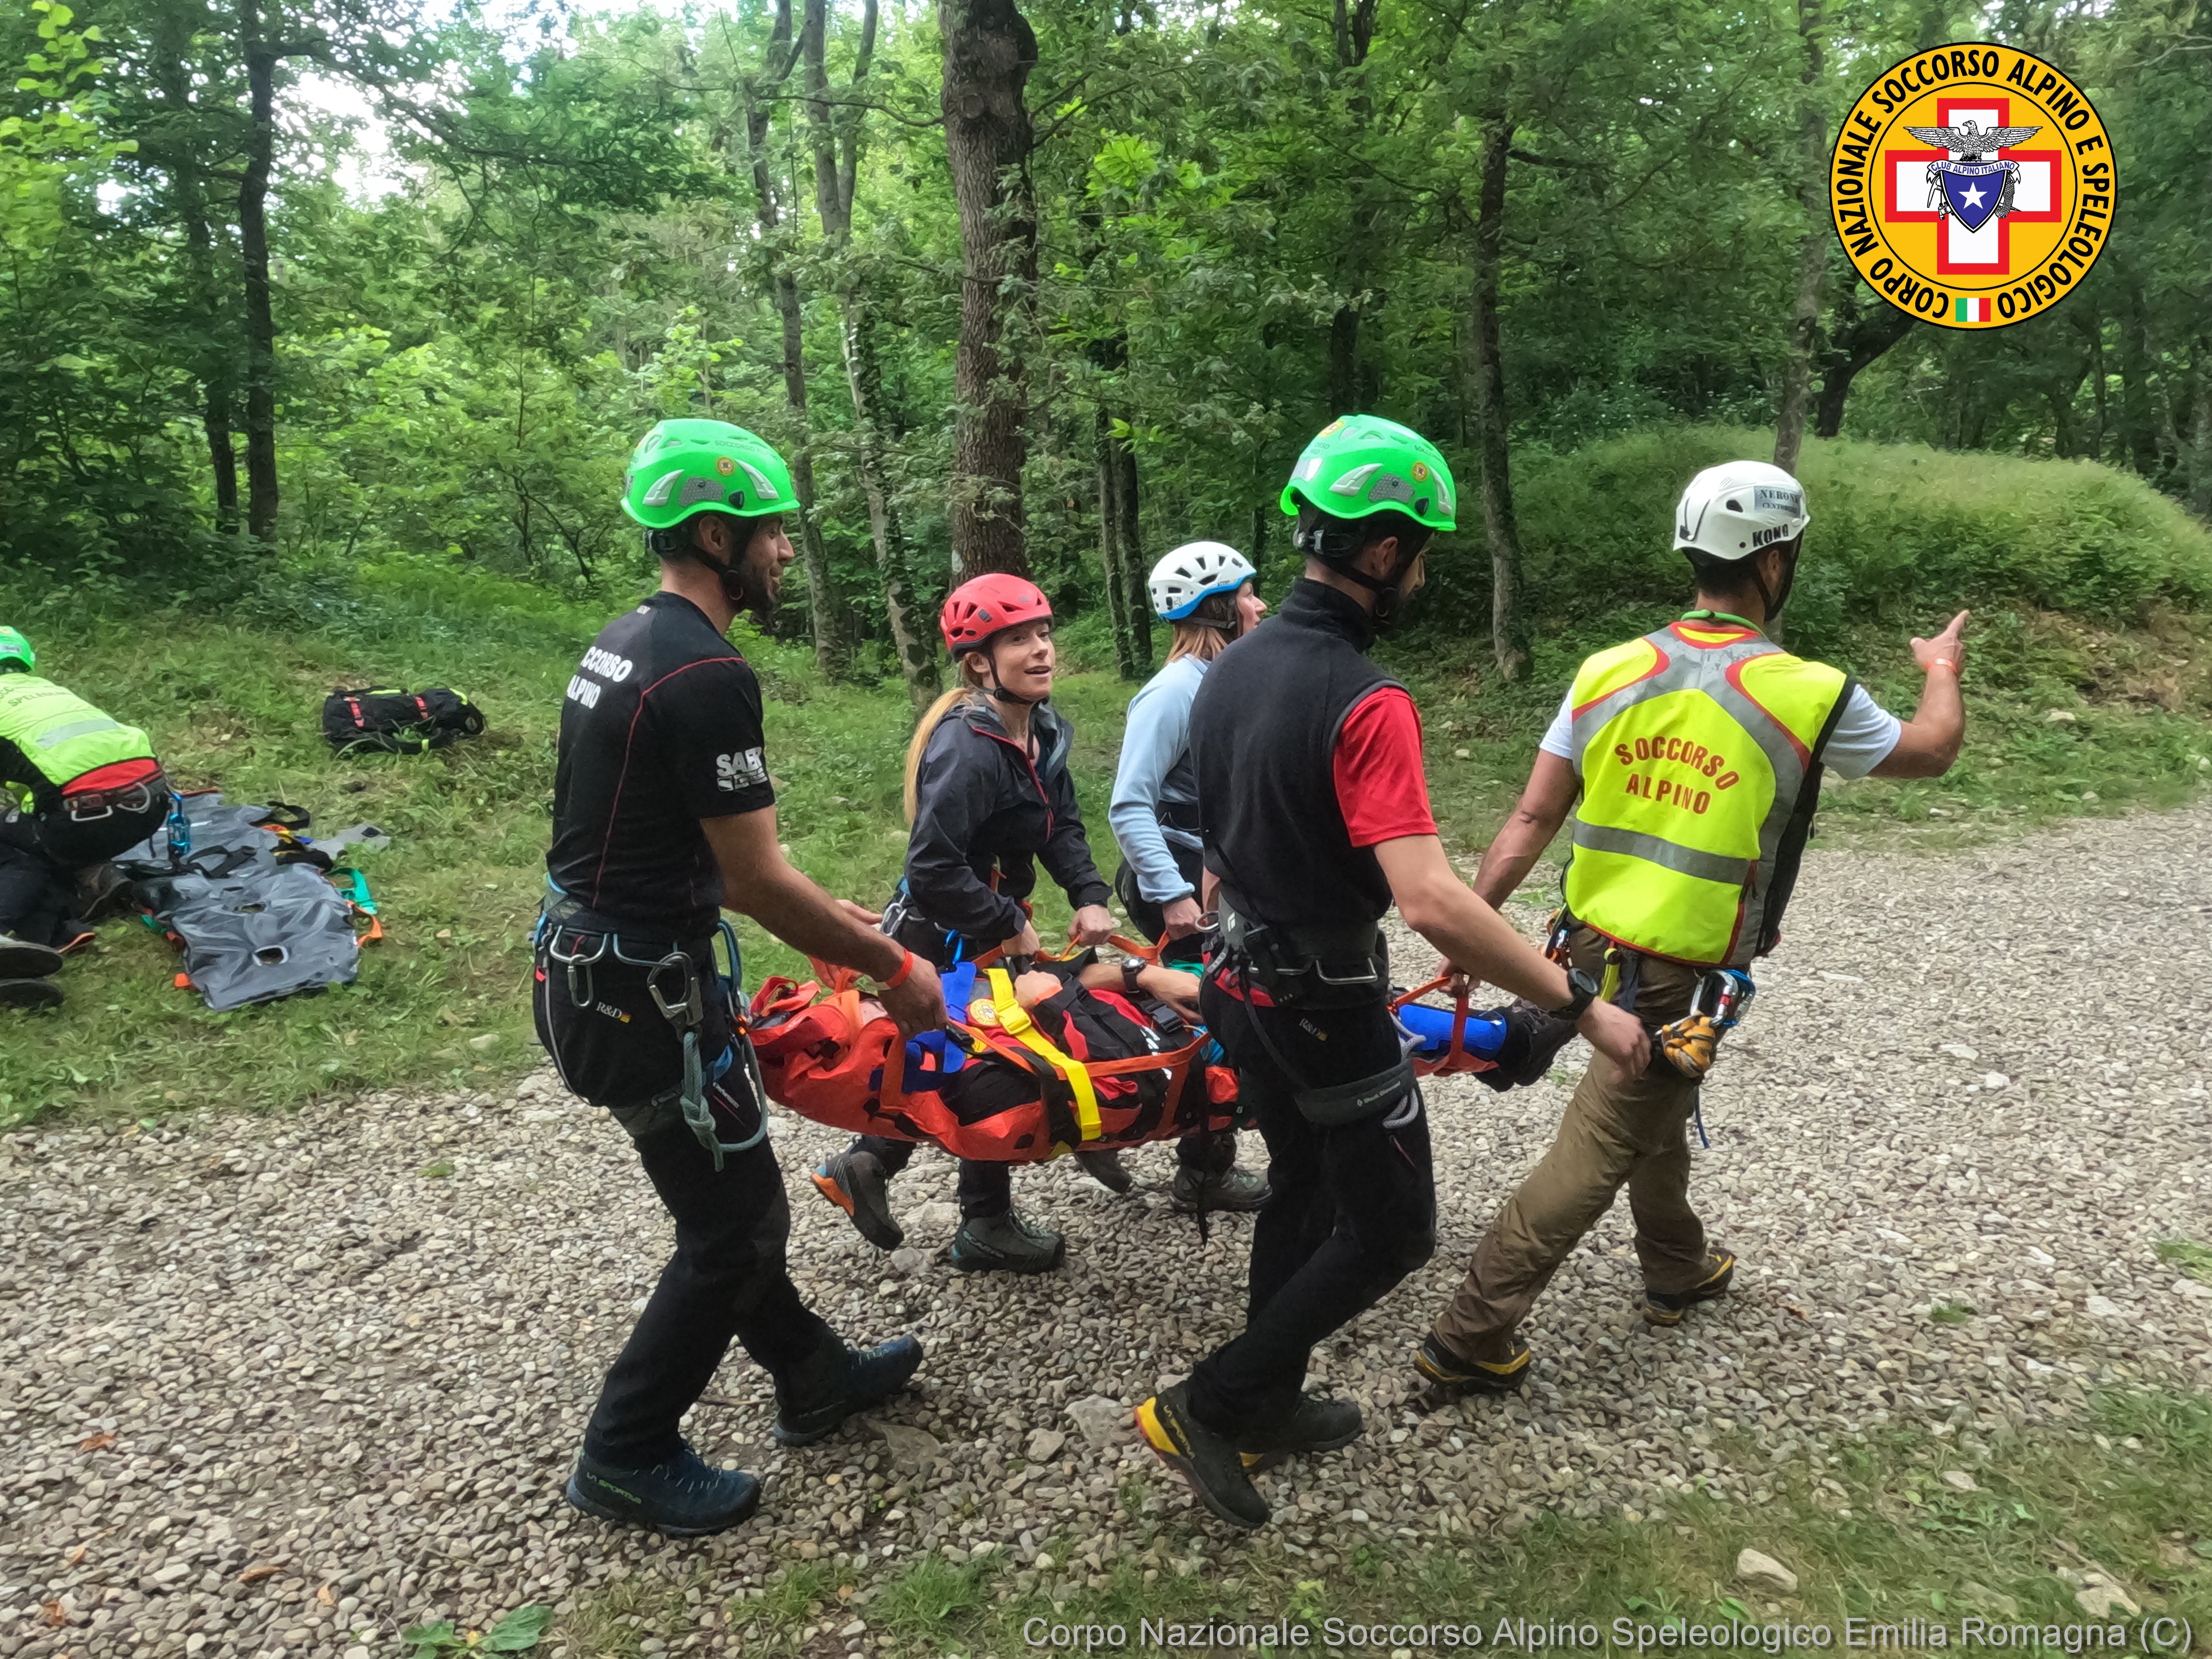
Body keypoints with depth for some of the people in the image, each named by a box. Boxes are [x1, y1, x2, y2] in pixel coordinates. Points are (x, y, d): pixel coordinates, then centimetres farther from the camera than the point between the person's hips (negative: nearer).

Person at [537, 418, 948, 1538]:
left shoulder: (625, 643, 9)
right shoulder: (707, 676, -23)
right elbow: (755, 881, -21)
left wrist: (825, 917, 18)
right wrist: (892, 966, -9)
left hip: (589, 966, 10)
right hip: (643, 993, -10)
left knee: (729, 1193, 21)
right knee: (738, 1223, 6)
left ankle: (813, 1376, 39)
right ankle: (626, 1458, 23)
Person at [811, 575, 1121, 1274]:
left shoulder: (1043, 730, 0)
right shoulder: (967, 749, -28)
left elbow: (1062, 824, 6)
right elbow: (932, 869, -31)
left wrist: (1089, 897, -9)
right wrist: (1008, 926, -21)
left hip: (990, 925, 8)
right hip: (946, 939, -8)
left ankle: (866, 1167, 35)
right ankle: (987, 1227, 26)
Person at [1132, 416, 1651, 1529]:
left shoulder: (1230, 668, 2)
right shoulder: (1365, 703, -25)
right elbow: (1431, 903, -32)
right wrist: (1580, 1007, -24)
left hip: (1241, 985, 9)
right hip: (1327, 1008, -8)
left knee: (1302, 1189, 23)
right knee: (1391, 1226, 9)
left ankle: (1269, 1406, 37)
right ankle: (1210, 1406, 13)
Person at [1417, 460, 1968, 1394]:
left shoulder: (1607, 673, -4)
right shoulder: (1810, 696, -13)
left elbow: (1532, 818, -4)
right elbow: (1931, 754, 8)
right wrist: (1943, 670, 28)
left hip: (1593, 945, 6)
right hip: (1686, 978, -5)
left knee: (1658, 1111, 28)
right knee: (1594, 1154, 3)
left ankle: (1679, 1272, 50)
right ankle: (1470, 1338, 7)